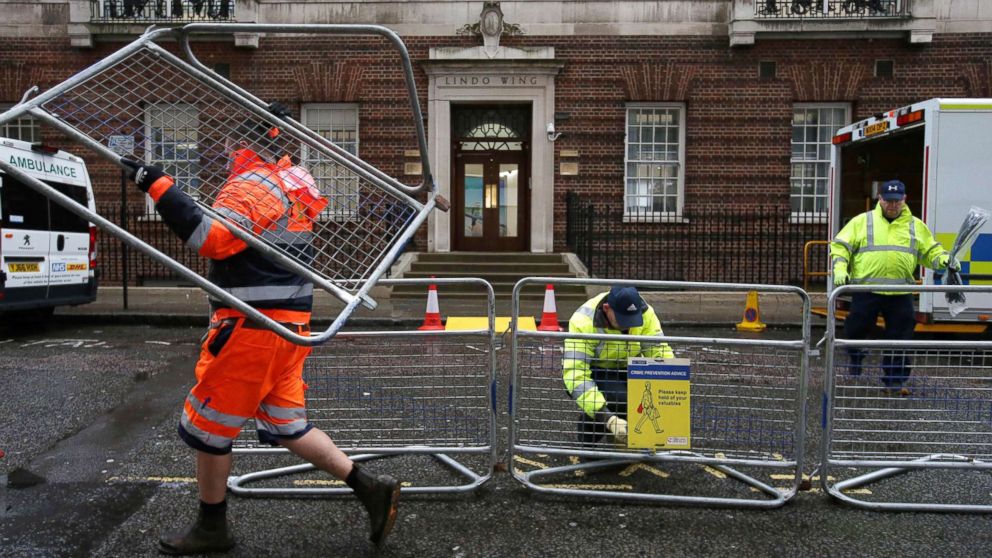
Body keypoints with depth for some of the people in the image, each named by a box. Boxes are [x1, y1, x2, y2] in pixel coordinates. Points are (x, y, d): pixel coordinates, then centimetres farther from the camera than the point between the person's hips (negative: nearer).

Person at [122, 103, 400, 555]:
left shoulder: (250, 186, -14)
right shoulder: (296, 182, 12)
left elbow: (211, 238, -28)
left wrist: (160, 187, -26)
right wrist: (275, 127, 35)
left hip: (253, 326, -9)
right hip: (290, 321, 9)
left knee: (207, 425, 7)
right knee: (286, 426, 15)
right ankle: (370, 488, 13)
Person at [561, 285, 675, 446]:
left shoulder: (645, 313, -18)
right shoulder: (583, 322, -31)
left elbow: (660, 352, -18)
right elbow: (575, 374, -37)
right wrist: (608, 419, -45)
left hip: (625, 370, 4)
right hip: (590, 372, -4)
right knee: (618, 396, -34)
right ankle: (589, 441, -6)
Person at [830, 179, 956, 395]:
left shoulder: (916, 226, 14)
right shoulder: (862, 221, 5)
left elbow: (931, 250, 18)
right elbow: (840, 246, 2)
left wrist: (944, 259, -3)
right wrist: (840, 269, -13)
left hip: (901, 294, 2)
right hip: (866, 290, -2)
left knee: (900, 339, 4)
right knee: (857, 329, 4)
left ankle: (895, 381, 14)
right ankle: (854, 368, 28)